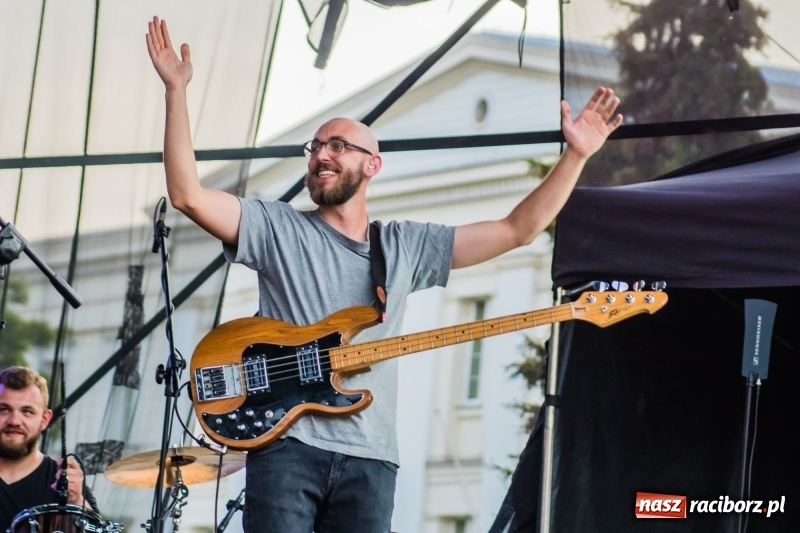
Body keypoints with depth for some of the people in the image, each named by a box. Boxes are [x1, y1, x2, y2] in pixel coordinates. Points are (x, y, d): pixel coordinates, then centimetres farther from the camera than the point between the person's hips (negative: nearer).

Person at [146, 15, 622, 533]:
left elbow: (518, 229, 17)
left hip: (369, 460, 3)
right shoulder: (278, 229, 9)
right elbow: (188, 195, -5)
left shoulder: (406, 246, 17)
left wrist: (576, 154, 10)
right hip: (287, 445, -3)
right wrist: (176, 89, -11)